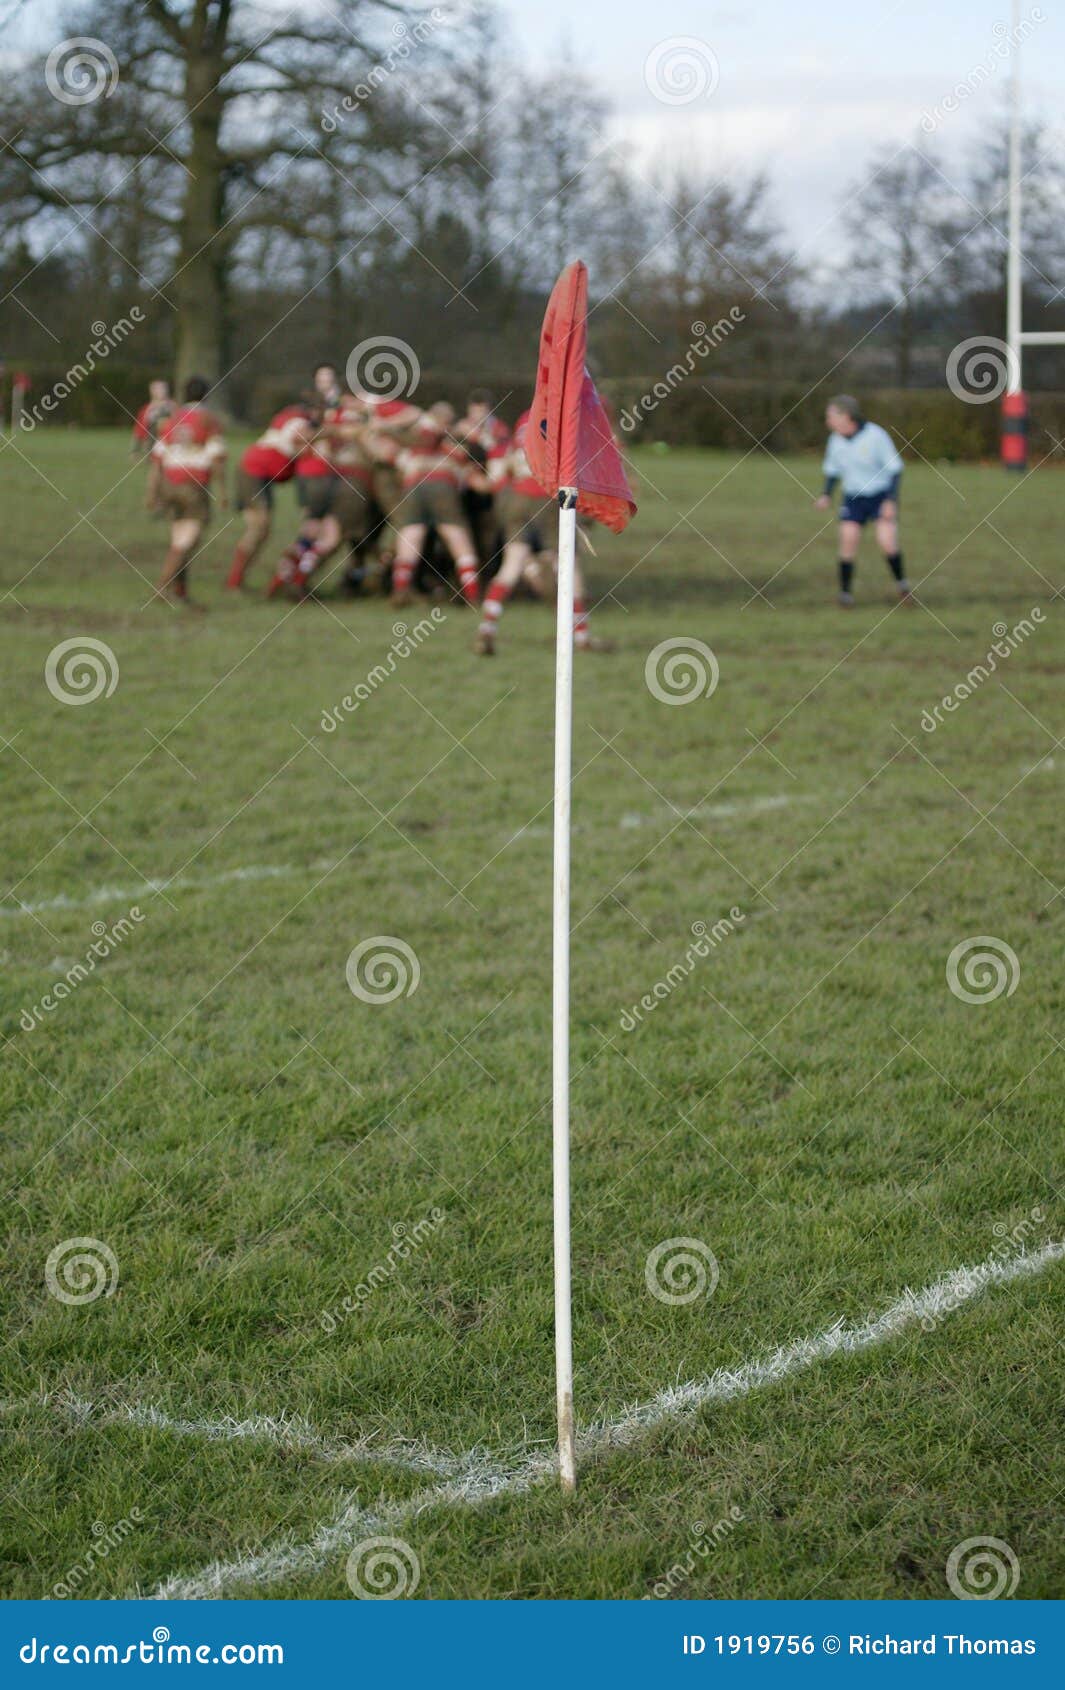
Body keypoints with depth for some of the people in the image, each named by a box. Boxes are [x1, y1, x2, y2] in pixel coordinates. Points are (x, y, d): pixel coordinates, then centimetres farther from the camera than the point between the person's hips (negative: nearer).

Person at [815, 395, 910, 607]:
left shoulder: (875, 435, -18)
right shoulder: (836, 441, -4)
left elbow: (895, 469, -11)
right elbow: (832, 471, 12)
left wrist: (891, 501, -19)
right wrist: (826, 495, -5)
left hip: (882, 496, -3)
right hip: (854, 498, 3)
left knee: (887, 542, -17)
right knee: (848, 539, -13)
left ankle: (901, 582, 8)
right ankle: (845, 593, -3)